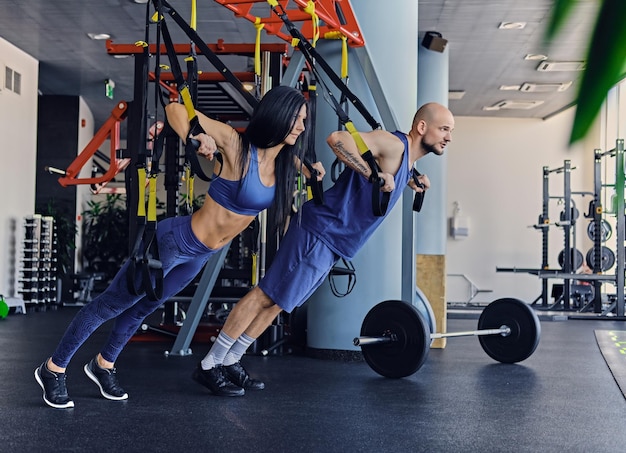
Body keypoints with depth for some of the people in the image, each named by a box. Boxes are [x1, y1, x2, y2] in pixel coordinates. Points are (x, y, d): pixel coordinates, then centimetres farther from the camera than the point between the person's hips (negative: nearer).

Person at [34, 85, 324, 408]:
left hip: (201, 255, 8)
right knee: (111, 304, 5)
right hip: (175, 240, -8)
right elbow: (176, 109, -19)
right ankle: (53, 369, 21)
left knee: (145, 307, 24)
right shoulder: (237, 145, -23)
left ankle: (103, 365, 44)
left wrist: (307, 169, 4)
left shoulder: (282, 160, -3)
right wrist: (195, 140, -37)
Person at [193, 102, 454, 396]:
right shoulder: (394, 145, -14)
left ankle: (228, 363, 22)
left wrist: (409, 181, 21)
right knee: (267, 296, -6)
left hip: (331, 245, 10)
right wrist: (373, 175, -28)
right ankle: (209, 365, 2)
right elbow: (338, 138, -26)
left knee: (277, 302, 13)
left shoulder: (406, 159, 16)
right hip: (320, 231, -10)